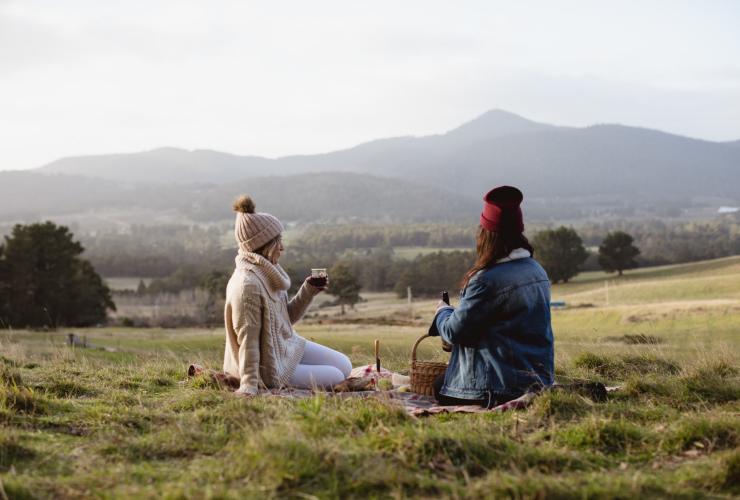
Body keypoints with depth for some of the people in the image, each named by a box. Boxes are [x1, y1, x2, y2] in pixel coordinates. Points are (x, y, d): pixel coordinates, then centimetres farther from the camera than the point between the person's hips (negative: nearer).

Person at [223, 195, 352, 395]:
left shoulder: (269, 271, 3)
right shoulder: (247, 285, -27)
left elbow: (288, 317, 12)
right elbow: (247, 339, -28)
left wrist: (308, 290, -1)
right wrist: (250, 384, -27)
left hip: (288, 347, 10)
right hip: (270, 367, -10)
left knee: (344, 365, 12)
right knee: (335, 378, 0)